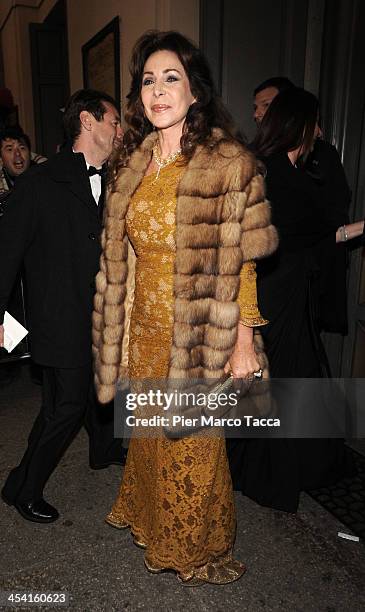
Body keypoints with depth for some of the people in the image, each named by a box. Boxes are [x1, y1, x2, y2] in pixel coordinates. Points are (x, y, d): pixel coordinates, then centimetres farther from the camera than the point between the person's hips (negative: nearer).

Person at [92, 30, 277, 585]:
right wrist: (123, 330, 11)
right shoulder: (131, 165, 7)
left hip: (198, 334, -5)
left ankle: (201, 547, 40)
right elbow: (121, 258, 11)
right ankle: (154, 523, 49)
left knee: (193, 442, 11)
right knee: (150, 432, 21)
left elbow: (241, 263, -10)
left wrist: (243, 342, -11)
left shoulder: (228, 163, -10)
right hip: (144, 329, 5)